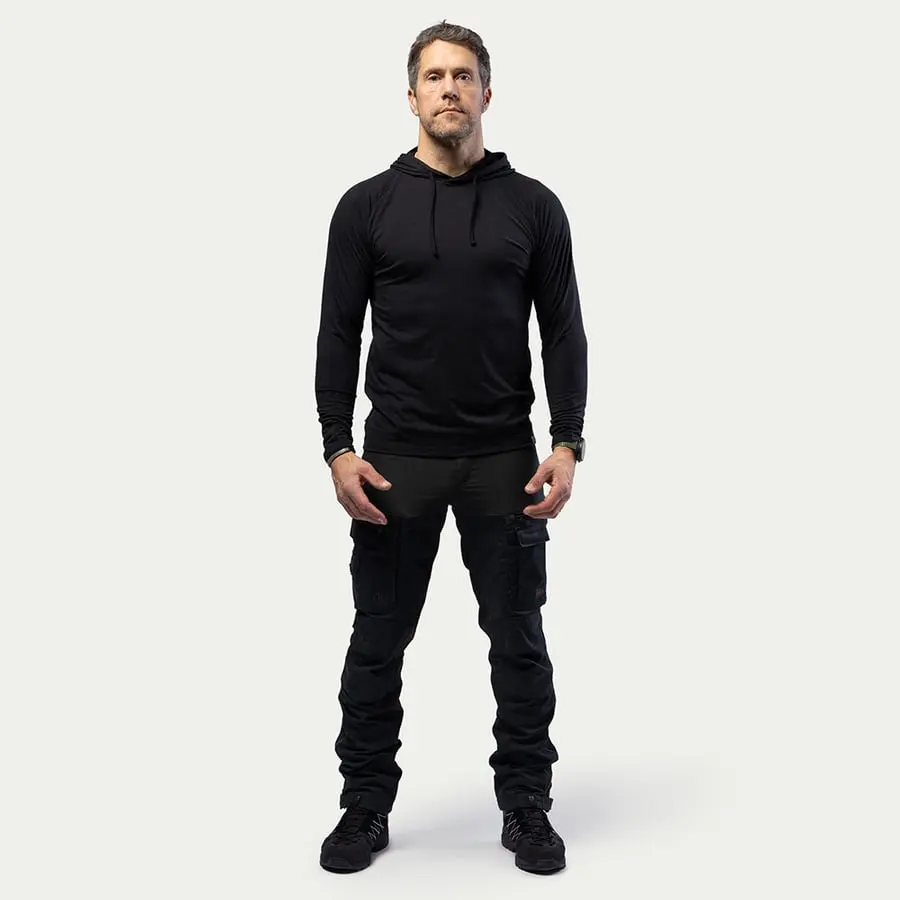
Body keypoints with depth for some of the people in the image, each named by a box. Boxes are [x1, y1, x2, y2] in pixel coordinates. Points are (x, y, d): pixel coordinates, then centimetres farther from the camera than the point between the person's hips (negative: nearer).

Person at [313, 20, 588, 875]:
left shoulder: (532, 205, 4)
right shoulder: (367, 204, 2)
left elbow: (563, 331, 2)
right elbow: (338, 334, 0)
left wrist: (567, 443, -8)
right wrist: (338, 448, -8)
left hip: (504, 459, 1)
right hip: (397, 459, 0)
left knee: (519, 642, 8)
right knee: (377, 642, 8)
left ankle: (525, 806, 24)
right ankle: (365, 805, 25)